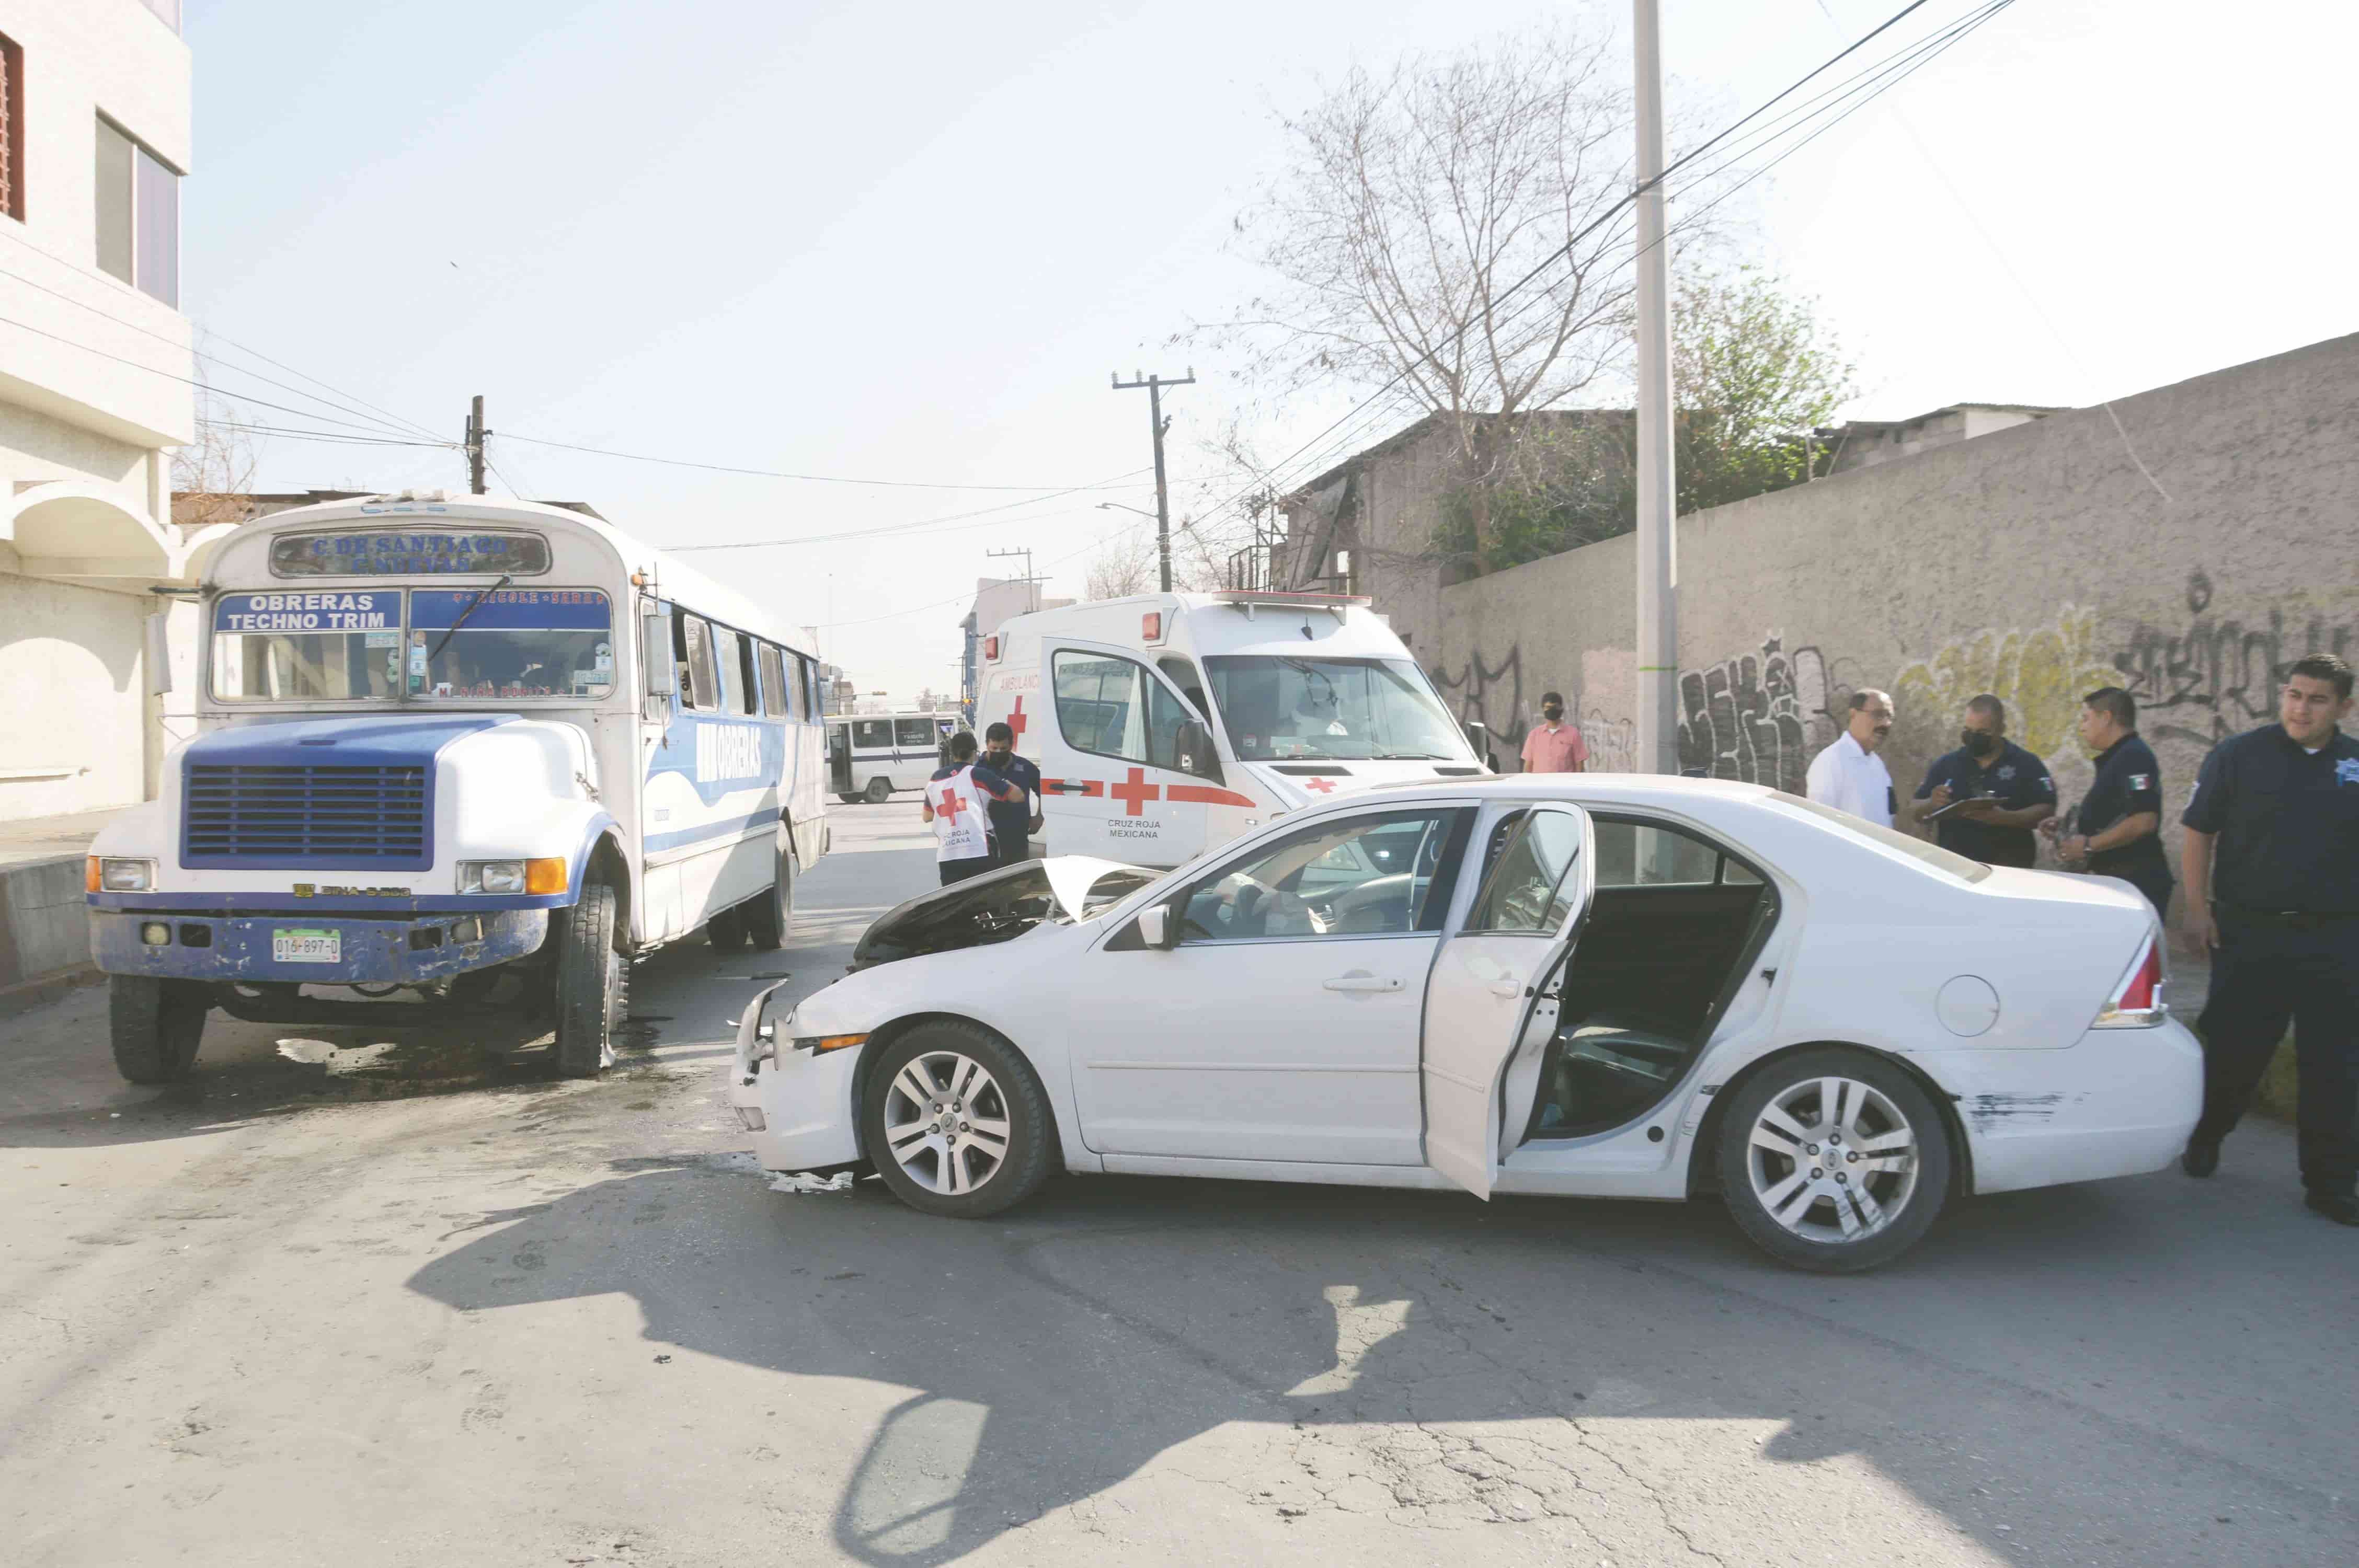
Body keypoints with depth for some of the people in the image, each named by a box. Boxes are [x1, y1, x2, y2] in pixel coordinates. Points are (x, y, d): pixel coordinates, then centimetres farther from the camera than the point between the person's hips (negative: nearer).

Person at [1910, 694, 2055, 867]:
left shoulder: (2027, 764, 0)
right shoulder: (1946, 764, 8)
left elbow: (2047, 811, -8)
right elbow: (1917, 813, 10)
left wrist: (2004, 818, -24)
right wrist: (1932, 804, -13)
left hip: (2009, 869, -2)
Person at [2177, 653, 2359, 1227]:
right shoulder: (2239, 756, -1)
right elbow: (2199, 830, 1)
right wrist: (2197, 907, -5)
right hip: (2250, 933, -2)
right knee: (2234, 1049, 6)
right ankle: (2205, 1139, 29)